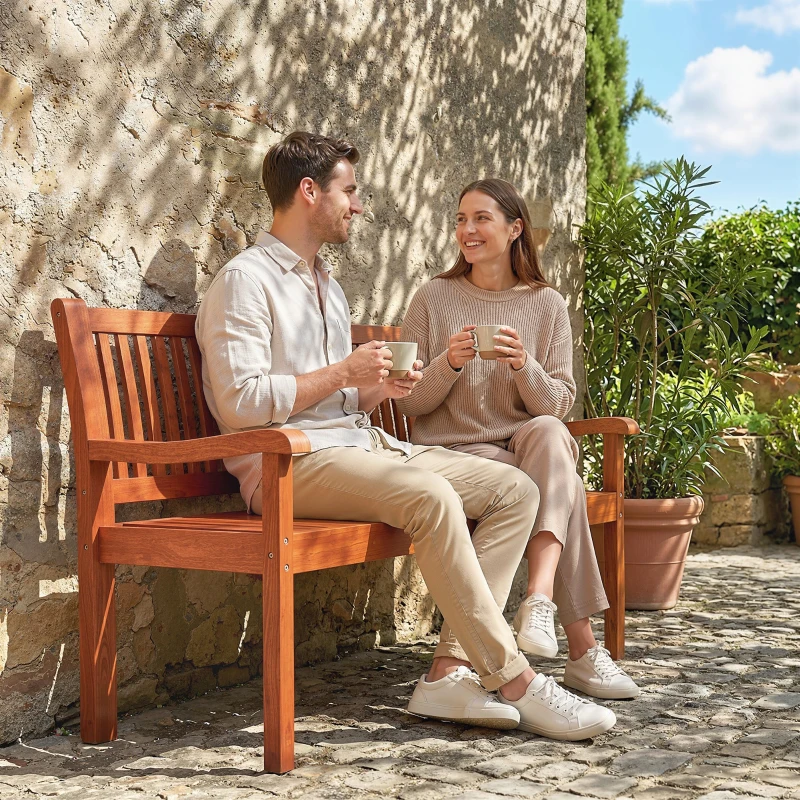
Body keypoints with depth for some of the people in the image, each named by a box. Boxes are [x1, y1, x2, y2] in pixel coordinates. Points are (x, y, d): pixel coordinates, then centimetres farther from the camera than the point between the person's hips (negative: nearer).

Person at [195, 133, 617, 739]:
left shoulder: (327, 285, 26)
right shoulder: (245, 280, -4)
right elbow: (240, 403, -16)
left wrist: (378, 390, 5)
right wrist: (344, 373, -12)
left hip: (360, 442, 9)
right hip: (290, 462, -9)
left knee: (515, 489, -7)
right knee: (431, 497, -34)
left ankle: (450, 672, -17)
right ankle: (514, 682, -24)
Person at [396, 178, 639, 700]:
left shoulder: (547, 305, 8)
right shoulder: (434, 299, 4)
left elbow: (559, 406, 2)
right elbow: (410, 404, 2)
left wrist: (524, 365, -18)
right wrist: (449, 363, -17)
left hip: (530, 449, 2)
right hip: (453, 452, -2)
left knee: (548, 433, -35)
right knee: (564, 483, -30)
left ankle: (540, 599, -43)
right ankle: (584, 648, -25)